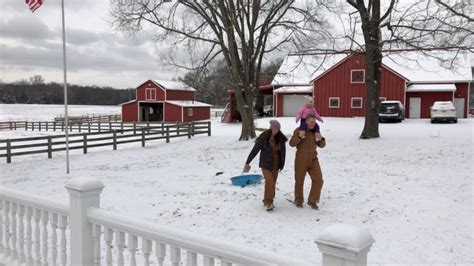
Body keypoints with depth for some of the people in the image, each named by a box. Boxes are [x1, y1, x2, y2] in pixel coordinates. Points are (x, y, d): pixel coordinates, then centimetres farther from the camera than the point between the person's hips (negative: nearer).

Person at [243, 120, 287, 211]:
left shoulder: (281, 138, -5)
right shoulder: (264, 138, -14)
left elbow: (283, 151, 6)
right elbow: (255, 150, -9)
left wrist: (282, 164, 9)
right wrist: (247, 163, -6)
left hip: (276, 163, 4)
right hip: (266, 163, -4)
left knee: (273, 183, 7)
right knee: (269, 182, -15)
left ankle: (267, 200, 24)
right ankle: (268, 203, -5)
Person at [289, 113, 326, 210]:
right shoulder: (298, 130, -8)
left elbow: (321, 145, 7)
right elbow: (292, 143, -11)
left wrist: (321, 139, -14)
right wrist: (299, 136, -27)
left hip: (313, 160, 3)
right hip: (301, 160, -3)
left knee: (318, 180, -6)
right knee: (299, 181, 9)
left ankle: (312, 201, 10)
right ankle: (299, 201, 27)